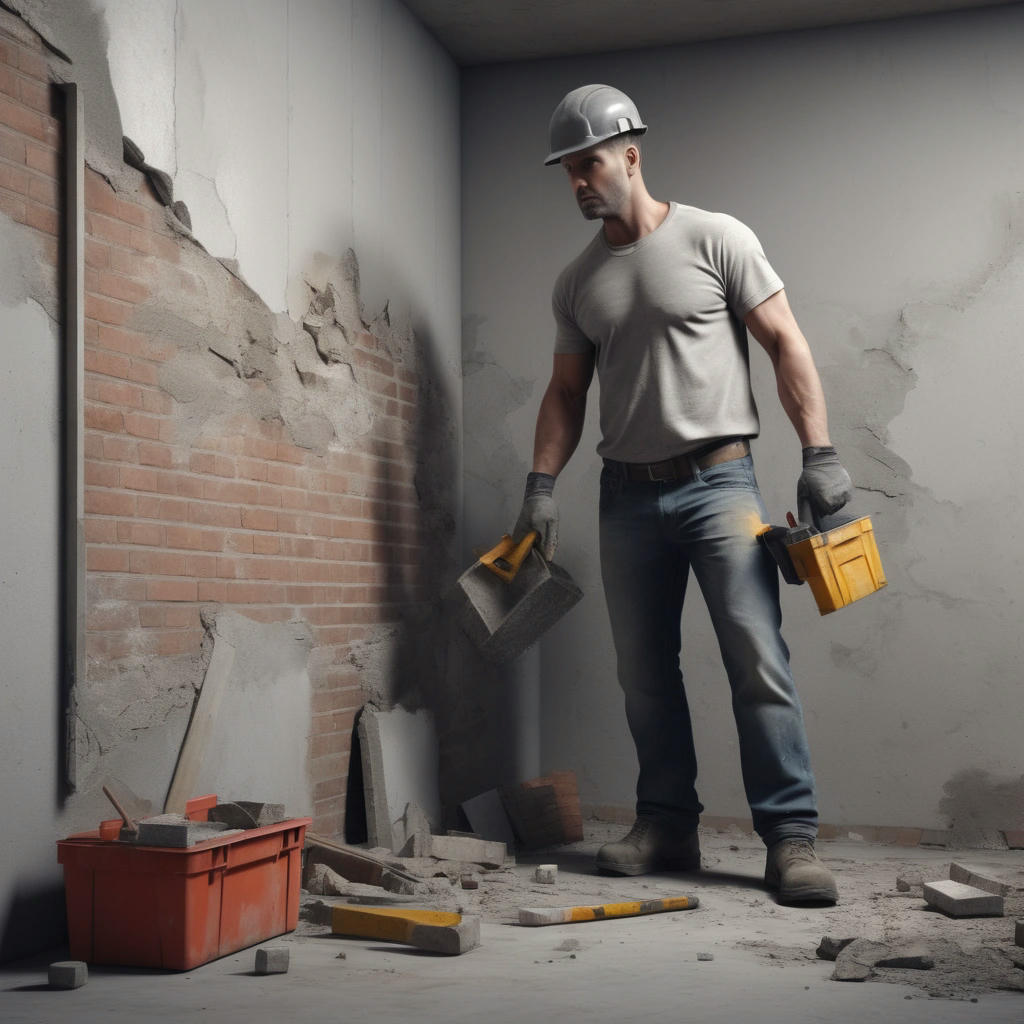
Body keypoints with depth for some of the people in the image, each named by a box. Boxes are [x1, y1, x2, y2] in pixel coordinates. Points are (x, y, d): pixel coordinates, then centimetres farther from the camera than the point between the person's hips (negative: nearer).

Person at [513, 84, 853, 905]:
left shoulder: (715, 239, -2)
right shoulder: (578, 282, 12)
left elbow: (786, 344, -3)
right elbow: (567, 391, 16)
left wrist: (819, 452, -12)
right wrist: (541, 484, 3)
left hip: (718, 482, -5)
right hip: (630, 493, 5)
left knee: (759, 664, -10)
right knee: (646, 673, 7)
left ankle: (792, 838, -5)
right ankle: (667, 827, 18)